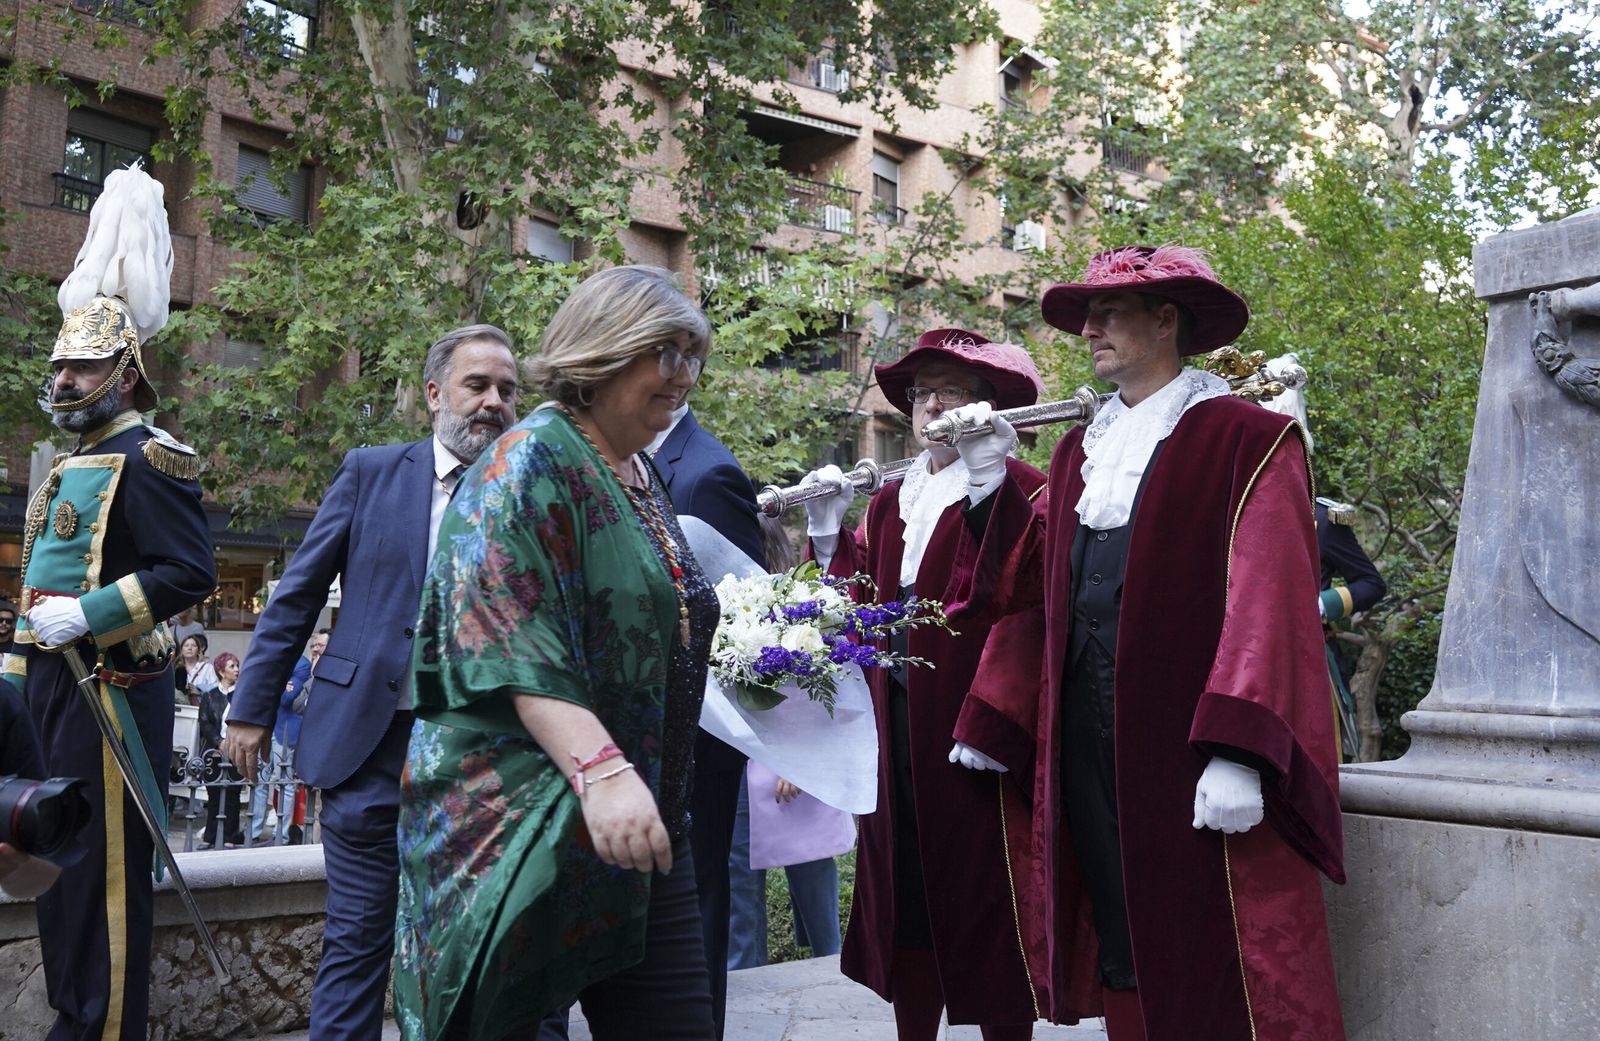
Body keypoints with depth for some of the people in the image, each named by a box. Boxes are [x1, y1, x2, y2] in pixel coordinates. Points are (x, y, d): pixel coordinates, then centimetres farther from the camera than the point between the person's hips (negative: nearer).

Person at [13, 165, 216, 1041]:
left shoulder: (148, 458, -11)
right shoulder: (69, 464, 18)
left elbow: (190, 573, -19)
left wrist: (88, 615, -24)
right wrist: (17, 679, 21)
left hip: (111, 693, -10)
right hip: (53, 684, 10)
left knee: (106, 867, -3)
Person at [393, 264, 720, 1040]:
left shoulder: (643, 479, 15)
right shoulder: (529, 464, -10)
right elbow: (509, 642, -21)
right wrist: (599, 767, -31)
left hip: (643, 826, 8)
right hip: (530, 823, -8)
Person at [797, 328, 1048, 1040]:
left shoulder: (1016, 488, -5)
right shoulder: (890, 502, 16)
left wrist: (988, 491, -29)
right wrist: (829, 532, 1)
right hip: (898, 730, 6)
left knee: (981, 889, 2)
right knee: (905, 885, 13)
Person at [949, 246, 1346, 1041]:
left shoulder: (1244, 438, -5)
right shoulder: (1080, 450, 16)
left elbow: (1268, 601, -14)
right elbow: (1034, 589, 16)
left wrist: (1238, 752, -21)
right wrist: (988, 724, 11)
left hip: (1189, 736, -6)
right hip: (1086, 737, 6)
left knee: (1218, 964, 1)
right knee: (1121, 953, 13)